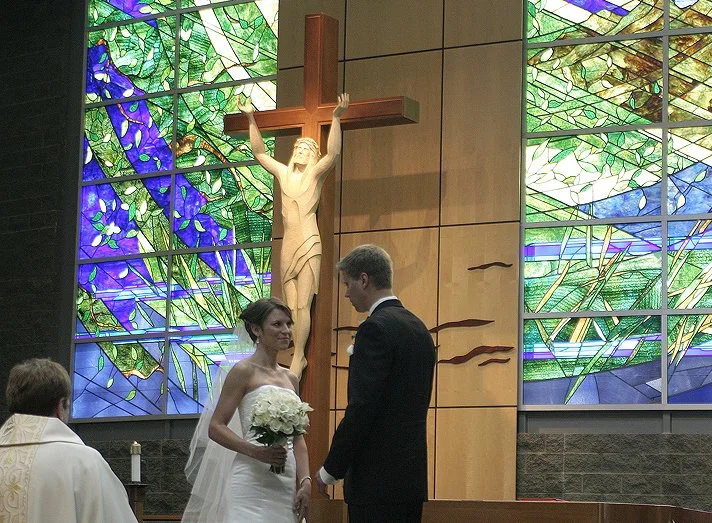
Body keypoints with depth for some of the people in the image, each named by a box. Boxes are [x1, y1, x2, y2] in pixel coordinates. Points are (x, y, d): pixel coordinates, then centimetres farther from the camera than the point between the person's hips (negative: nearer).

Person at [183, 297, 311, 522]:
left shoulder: (290, 379, 17)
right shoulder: (244, 371, -3)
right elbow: (216, 427, -6)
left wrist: (305, 481, 5)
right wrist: (255, 451, -20)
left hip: (286, 483, 6)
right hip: (252, 480, -6)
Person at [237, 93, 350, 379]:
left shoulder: (315, 173, 1)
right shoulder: (284, 173, 15)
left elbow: (333, 152, -15)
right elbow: (260, 152, 21)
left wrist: (336, 118, -24)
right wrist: (252, 120, 13)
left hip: (308, 245, -5)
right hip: (287, 245, 5)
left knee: (303, 304, -8)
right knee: (292, 306, 4)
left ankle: (298, 357, -7)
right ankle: (300, 356, 7)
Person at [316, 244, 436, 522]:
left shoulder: (376, 328, -12)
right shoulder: (418, 327, 16)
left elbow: (361, 409, -18)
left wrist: (330, 469, -10)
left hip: (378, 478, -9)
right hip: (412, 474, 9)